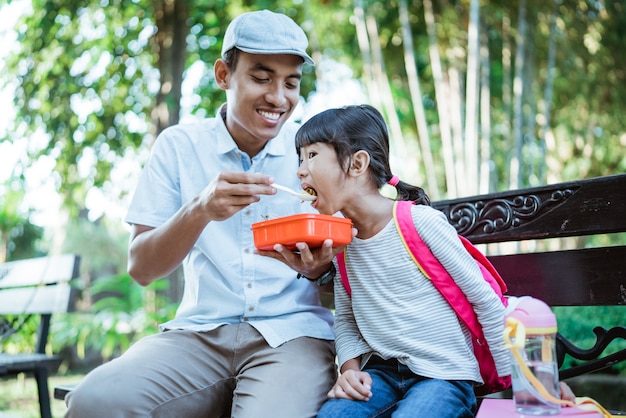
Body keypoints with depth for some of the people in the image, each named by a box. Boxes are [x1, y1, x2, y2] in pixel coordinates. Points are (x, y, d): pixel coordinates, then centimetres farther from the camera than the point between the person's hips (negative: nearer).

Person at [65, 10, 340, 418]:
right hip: (200, 333, 2)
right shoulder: (179, 145, 3)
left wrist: (320, 269, -20)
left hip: (293, 333, -1)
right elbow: (141, 269, -2)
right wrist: (200, 210, -21)